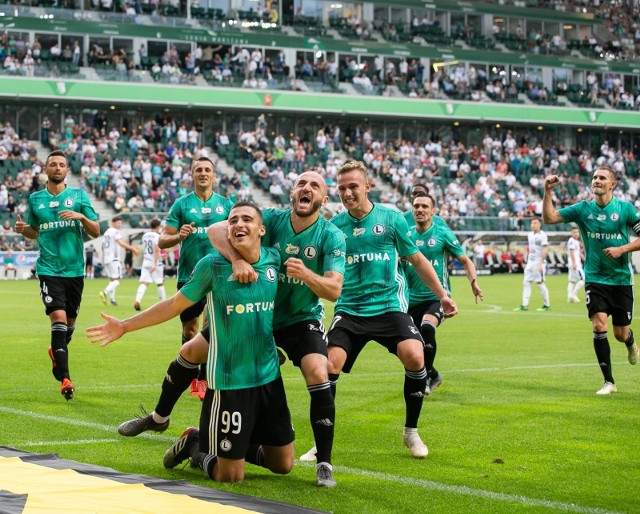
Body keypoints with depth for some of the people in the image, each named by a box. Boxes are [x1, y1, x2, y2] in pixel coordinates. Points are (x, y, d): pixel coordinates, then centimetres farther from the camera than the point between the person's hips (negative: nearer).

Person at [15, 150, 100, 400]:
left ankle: (57, 352, 45)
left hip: (74, 269, 1)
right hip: (48, 269, -1)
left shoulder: (78, 195, 4)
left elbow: (96, 232, 4)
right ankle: (64, 378, -17)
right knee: (58, 317, -16)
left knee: (70, 321, 12)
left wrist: (82, 217, -15)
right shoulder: (35, 199, 7)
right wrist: (23, 229, -2)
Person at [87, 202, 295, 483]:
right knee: (230, 476, -1)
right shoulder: (212, 265, -11)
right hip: (228, 381, -5)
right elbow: (176, 304, 0)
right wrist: (125, 326, 2)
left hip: (270, 377, 5)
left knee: (283, 464, 13)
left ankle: (234, 446, 37)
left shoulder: (274, 260, 0)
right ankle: (194, 445, 29)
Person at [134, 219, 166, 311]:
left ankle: (137, 301, -23)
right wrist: (155, 264, -21)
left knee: (144, 283, -4)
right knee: (160, 283, 10)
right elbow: (156, 251, -20)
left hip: (146, 262, 5)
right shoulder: (157, 236, -11)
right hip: (156, 263, -5)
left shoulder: (145, 236, 9)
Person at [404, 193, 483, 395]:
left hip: (438, 297, -4)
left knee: (427, 327, -32)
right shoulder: (406, 236, 7)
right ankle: (433, 375, 33)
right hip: (412, 300, 4)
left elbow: (465, 260, 5)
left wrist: (474, 282, -11)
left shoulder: (443, 233, -1)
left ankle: (428, 375, -17)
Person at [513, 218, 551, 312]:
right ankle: (524, 305, 3)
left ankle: (547, 305, 4)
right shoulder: (530, 235, 13)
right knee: (526, 282, 2)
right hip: (530, 262, 8)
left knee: (540, 283, -5)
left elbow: (545, 250, -17)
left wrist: (541, 263, -22)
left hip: (539, 262, -8)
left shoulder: (542, 235, -11)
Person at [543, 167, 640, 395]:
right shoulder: (583, 209, -1)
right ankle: (609, 382, -4)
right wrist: (548, 191, -18)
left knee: (621, 333, 5)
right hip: (595, 279, 0)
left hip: (622, 279, 0)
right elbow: (550, 217, -6)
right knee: (599, 326, -15)